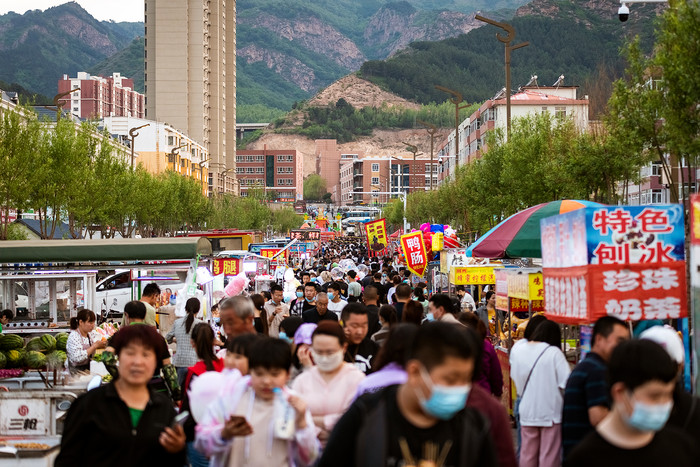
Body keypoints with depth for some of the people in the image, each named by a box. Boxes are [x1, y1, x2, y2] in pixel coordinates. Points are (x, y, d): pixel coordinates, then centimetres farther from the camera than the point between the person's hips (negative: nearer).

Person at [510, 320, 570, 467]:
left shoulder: (518, 351, 0)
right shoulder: (554, 353, -13)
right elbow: (566, 382, -16)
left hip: (527, 411, 4)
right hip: (550, 410, -4)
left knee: (527, 455, 12)